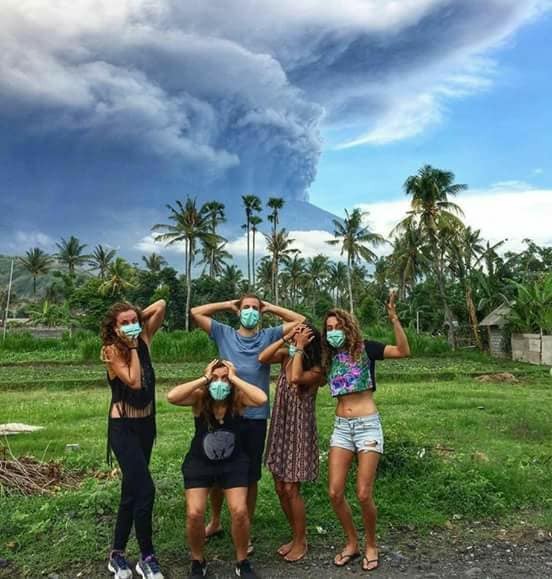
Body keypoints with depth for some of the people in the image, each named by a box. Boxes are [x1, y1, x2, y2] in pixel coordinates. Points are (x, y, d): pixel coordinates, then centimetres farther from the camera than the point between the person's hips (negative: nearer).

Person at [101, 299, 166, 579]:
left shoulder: (144, 339, 2)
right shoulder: (112, 350, -12)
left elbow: (160, 305, 0)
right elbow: (134, 381, -23)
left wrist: (139, 316, -1)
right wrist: (132, 347, -18)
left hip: (146, 424, 6)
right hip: (123, 427, -6)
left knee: (132, 490, 14)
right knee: (144, 490, -11)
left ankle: (117, 553, 28)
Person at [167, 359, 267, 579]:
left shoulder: (238, 398, -18)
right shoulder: (199, 397, -19)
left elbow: (262, 399, -38)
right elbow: (171, 397, -36)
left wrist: (235, 378, -33)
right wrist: (203, 379, -33)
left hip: (233, 463, 0)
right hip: (199, 463, 0)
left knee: (240, 512, -9)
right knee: (194, 514, -10)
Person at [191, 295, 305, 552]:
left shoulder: (269, 336, 3)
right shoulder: (224, 334, 4)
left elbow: (301, 321, 0)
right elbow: (196, 312, 3)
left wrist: (271, 308, 5)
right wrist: (227, 305, 7)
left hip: (255, 418, -1)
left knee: (250, 477, 11)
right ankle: (215, 522, 41)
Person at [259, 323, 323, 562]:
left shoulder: (315, 370, -15)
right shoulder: (286, 356, 0)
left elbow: (296, 378, -35)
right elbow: (262, 358, -16)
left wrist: (299, 348, -26)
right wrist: (286, 338, -16)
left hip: (300, 431, -6)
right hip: (280, 428, 6)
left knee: (291, 489, 0)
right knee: (280, 488, 12)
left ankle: (301, 541, 21)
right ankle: (295, 536, 31)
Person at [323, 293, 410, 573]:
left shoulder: (365, 348, -4)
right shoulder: (328, 357, 8)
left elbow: (404, 351, -16)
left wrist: (394, 318, -27)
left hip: (367, 425, -4)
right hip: (341, 427, 5)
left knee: (363, 494, -3)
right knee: (335, 492, 3)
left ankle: (371, 545, 25)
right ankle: (352, 543, 27)